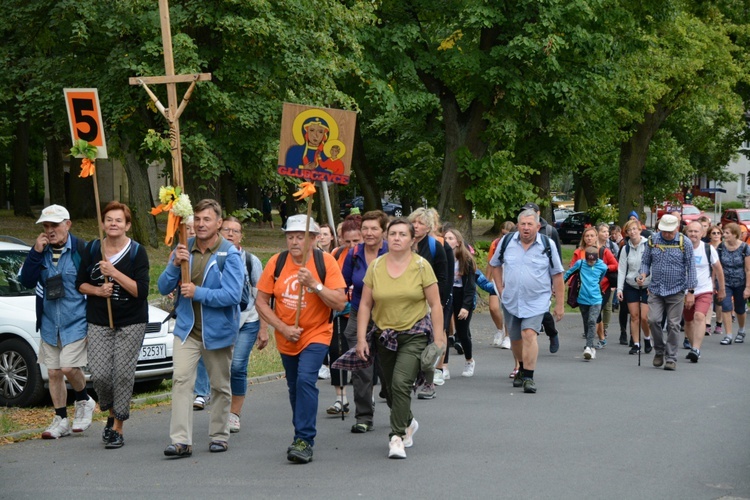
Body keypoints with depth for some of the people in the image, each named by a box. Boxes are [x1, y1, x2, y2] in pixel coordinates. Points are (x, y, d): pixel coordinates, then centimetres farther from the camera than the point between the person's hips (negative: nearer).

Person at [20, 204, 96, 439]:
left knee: (68, 367, -16)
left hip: (76, 321, -5)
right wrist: (36, 252, -14)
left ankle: (84, 401, 13)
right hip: (49, 322, 5)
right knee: (54, 373, 9)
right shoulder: (41, 251, 6)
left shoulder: (81, 249, -8)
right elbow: (27, 281, -4)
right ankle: (61, 420, 20)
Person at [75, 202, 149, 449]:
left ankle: (117, 428, 6)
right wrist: (98, 291, -9)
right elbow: (80, 284, 10)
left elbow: (141, 290, -13)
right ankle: (112, 412, 23)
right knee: (99, 375, -7)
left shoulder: (137, 252, -5)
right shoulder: (91, 250, 4)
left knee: (123, 374, -6)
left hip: (131, 324, -2)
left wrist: (114, 273, -21)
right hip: (98, 323, 2)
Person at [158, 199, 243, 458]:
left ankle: (219, 435, 25)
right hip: (187, 328, 3)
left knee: (220, 386, 10)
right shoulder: (184, 249, 3)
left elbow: (233, 294, -20)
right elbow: (163, 288, 3)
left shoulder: (230, 254, -11)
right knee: (181, 379, -12)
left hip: (217, 330, -2)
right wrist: (175, 265, -15)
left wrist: (198, 292, -23)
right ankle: (181, 441, -16)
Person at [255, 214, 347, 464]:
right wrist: (282, 327, -15)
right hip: (286, 338, 4)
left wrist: (315, 284, -29)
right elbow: (261, 301, -4)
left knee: (305, 380, -22)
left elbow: (340, 303, -17)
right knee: (294, 387, 14)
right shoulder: (277, 262, -6)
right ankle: (302, 437, 30)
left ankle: (305, 440, -18)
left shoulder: (325, 261, -13)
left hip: (316, 334, -4)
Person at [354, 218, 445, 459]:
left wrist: (438, 339, -7)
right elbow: (365, 305, 4)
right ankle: (408, 423, 39)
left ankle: (397, 437, -15)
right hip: (384, 336, 4)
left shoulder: (421, 266, -5)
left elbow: (435, 304, -3)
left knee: (401, 383, -20)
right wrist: (361, 338, -1)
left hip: (415, 335, -3)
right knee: (391, 389, 11)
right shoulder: (375, 267, 1)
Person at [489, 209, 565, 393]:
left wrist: (560, 304, -3)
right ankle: (522, 368, 38)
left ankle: (529, 377, -18)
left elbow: (557, 275, -1)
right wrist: (500, 289, 6)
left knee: (529, 335, -20)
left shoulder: (547, 245, -5)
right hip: (511, 301, 3)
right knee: (515, 339, 13)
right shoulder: (507, 241, 1)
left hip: (536, 302, -3)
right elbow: (495, 264, 17)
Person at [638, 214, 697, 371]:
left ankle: (671, 358, 10)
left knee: (673, 325, 0)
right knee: (653, 320, -10)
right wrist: (643, 274, -10)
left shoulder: (684, 243, -3)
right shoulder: (652, 240, 3)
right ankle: (659, 350, 13)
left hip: (676, 291, -2)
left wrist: (691, 291, -5)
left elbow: (690, 268, -1)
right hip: (656, 289, 2)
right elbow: (646, 261, 12)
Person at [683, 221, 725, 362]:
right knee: (688, 321, 13)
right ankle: (693, 346, 32)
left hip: (704, 291, -3)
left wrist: (722, 289, 14)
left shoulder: (709, 249, -5)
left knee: (699, 316, -23)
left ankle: (696, 349, -29)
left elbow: (718, 269, 8)